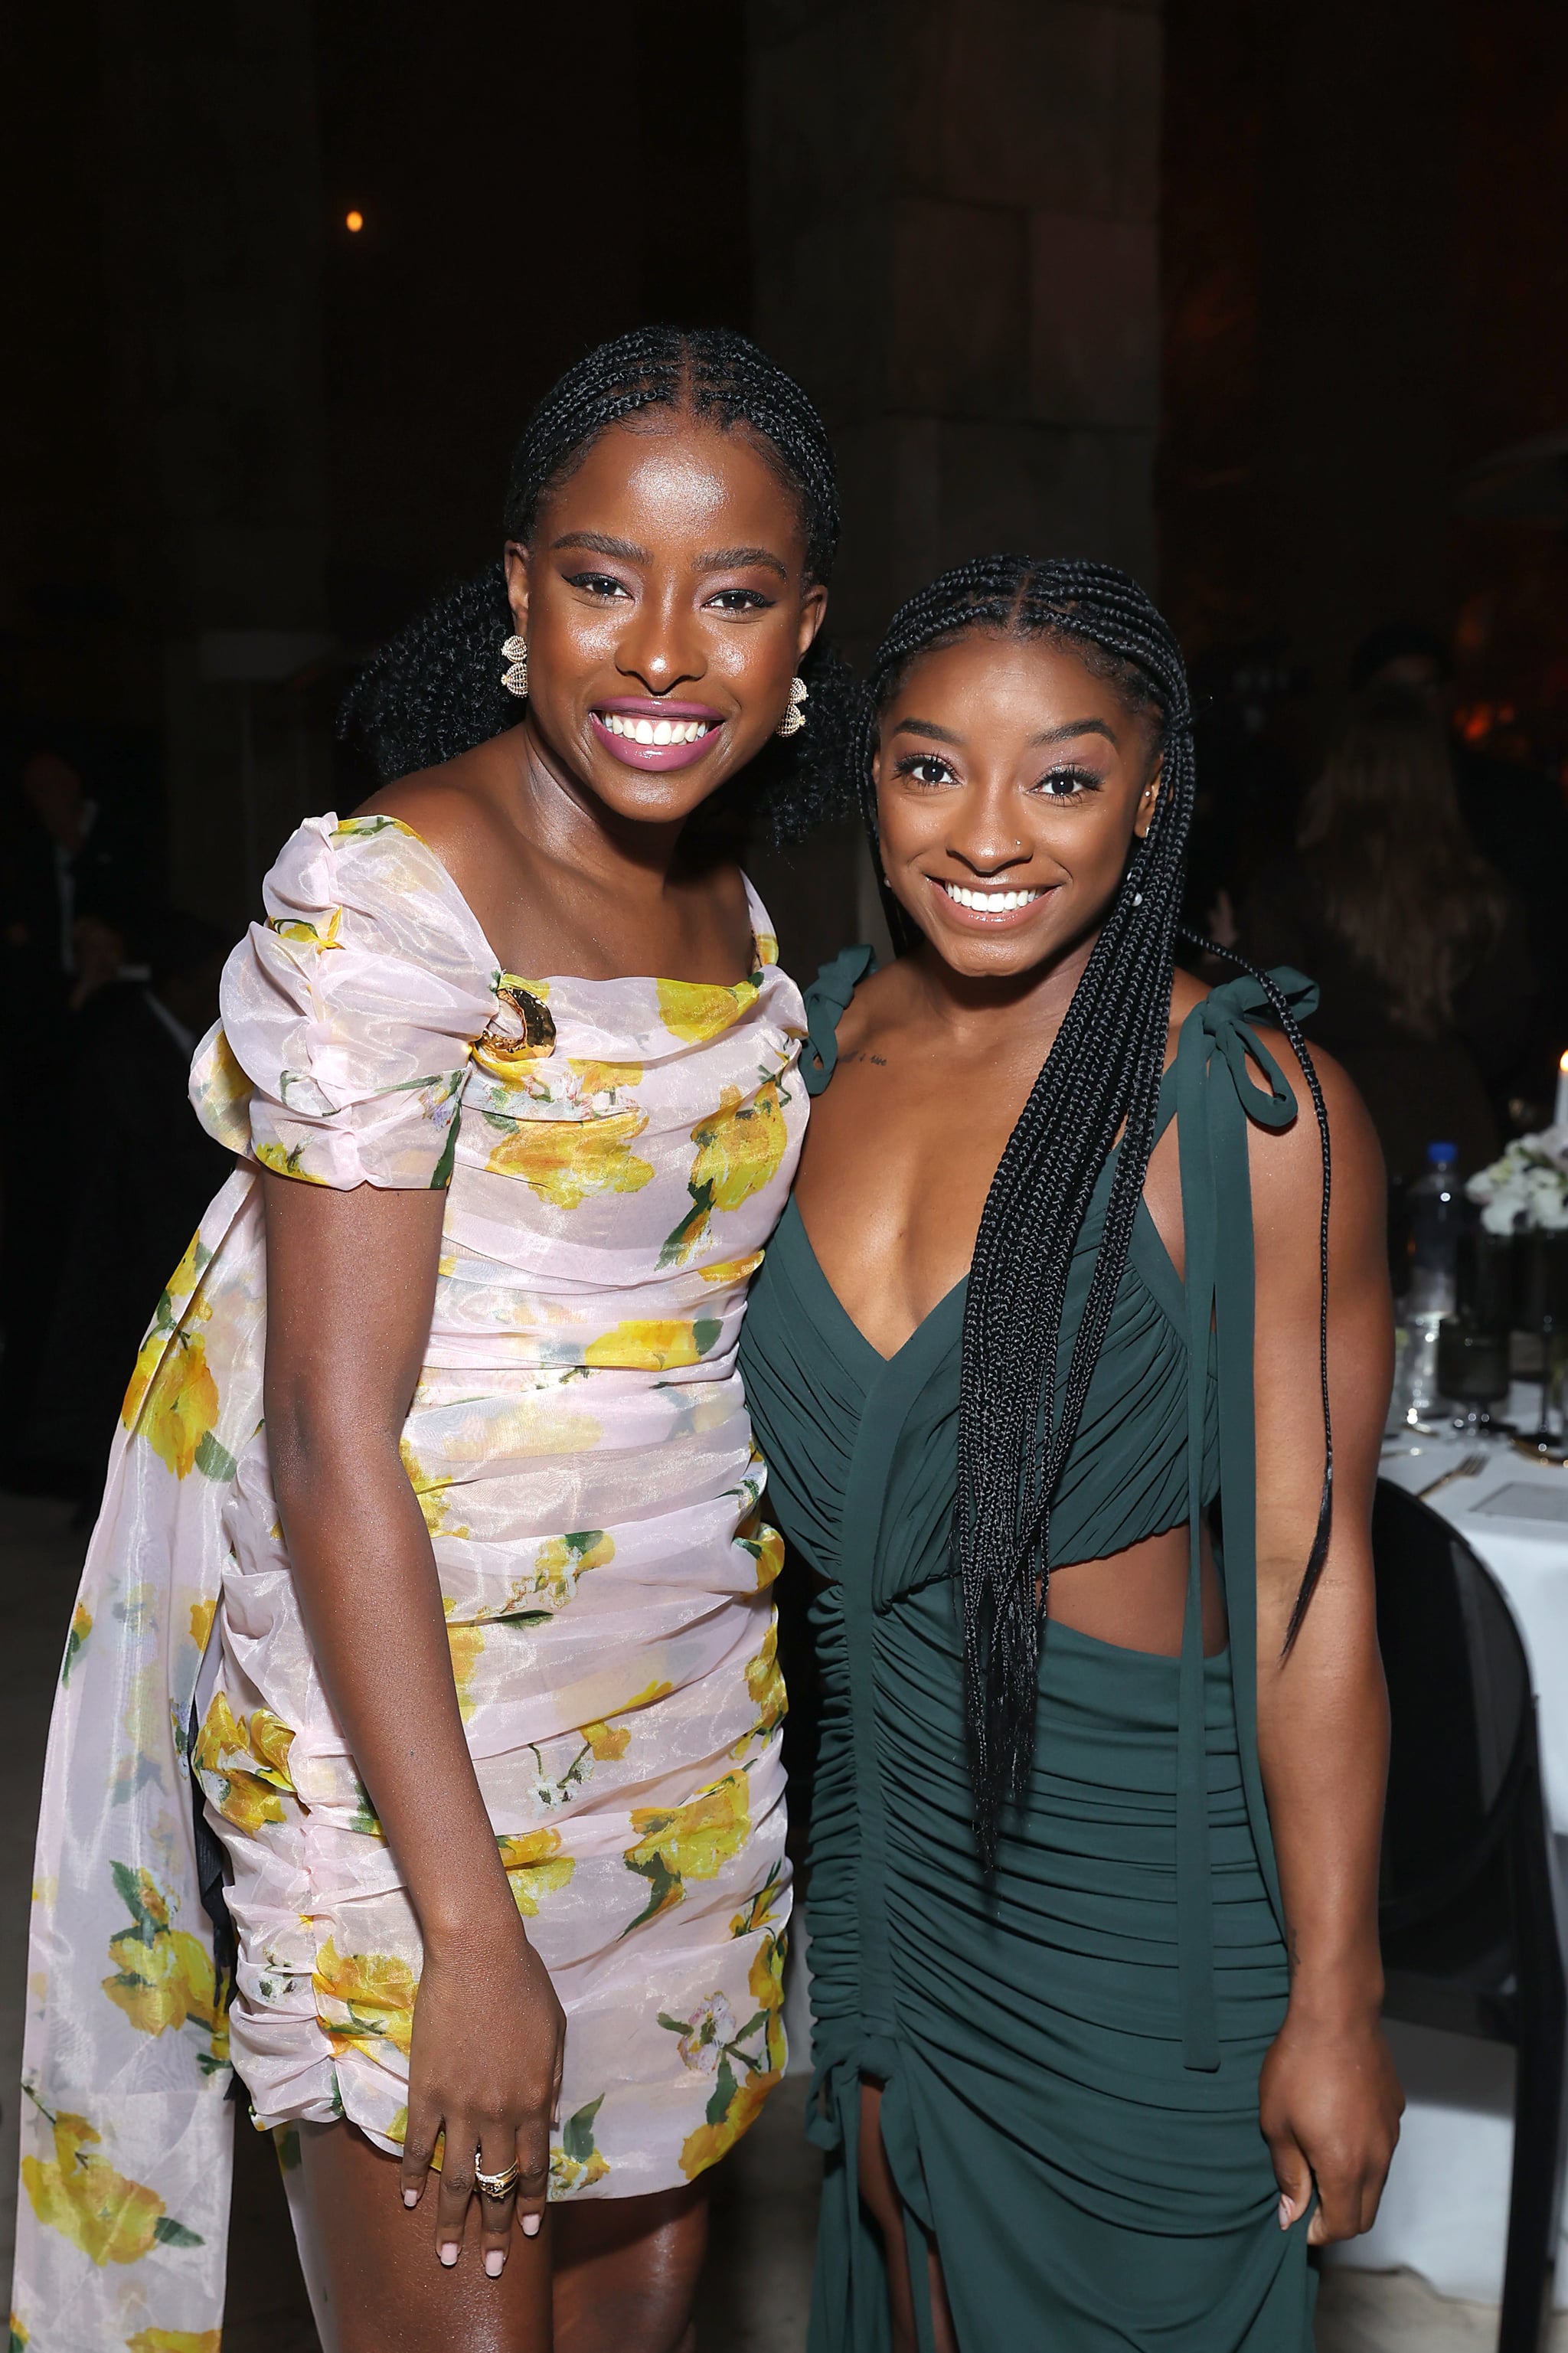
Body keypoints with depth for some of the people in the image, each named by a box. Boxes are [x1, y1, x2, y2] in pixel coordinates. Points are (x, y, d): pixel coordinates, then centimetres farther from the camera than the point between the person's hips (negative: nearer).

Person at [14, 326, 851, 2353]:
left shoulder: (737, 922, 7)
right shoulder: (386, 897, -16)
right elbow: (331, 1435, -19)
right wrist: (465, 1925, -20)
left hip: (691, 1733, 7)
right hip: (406, 1746, -7)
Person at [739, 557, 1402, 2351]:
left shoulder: (1250, 1111, -18)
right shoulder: (820, 1046, -1)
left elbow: (1309, 1573, -17)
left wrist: (1333, 2004, -14)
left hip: (1141, 1864, -5)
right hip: (887, 1828, 5)